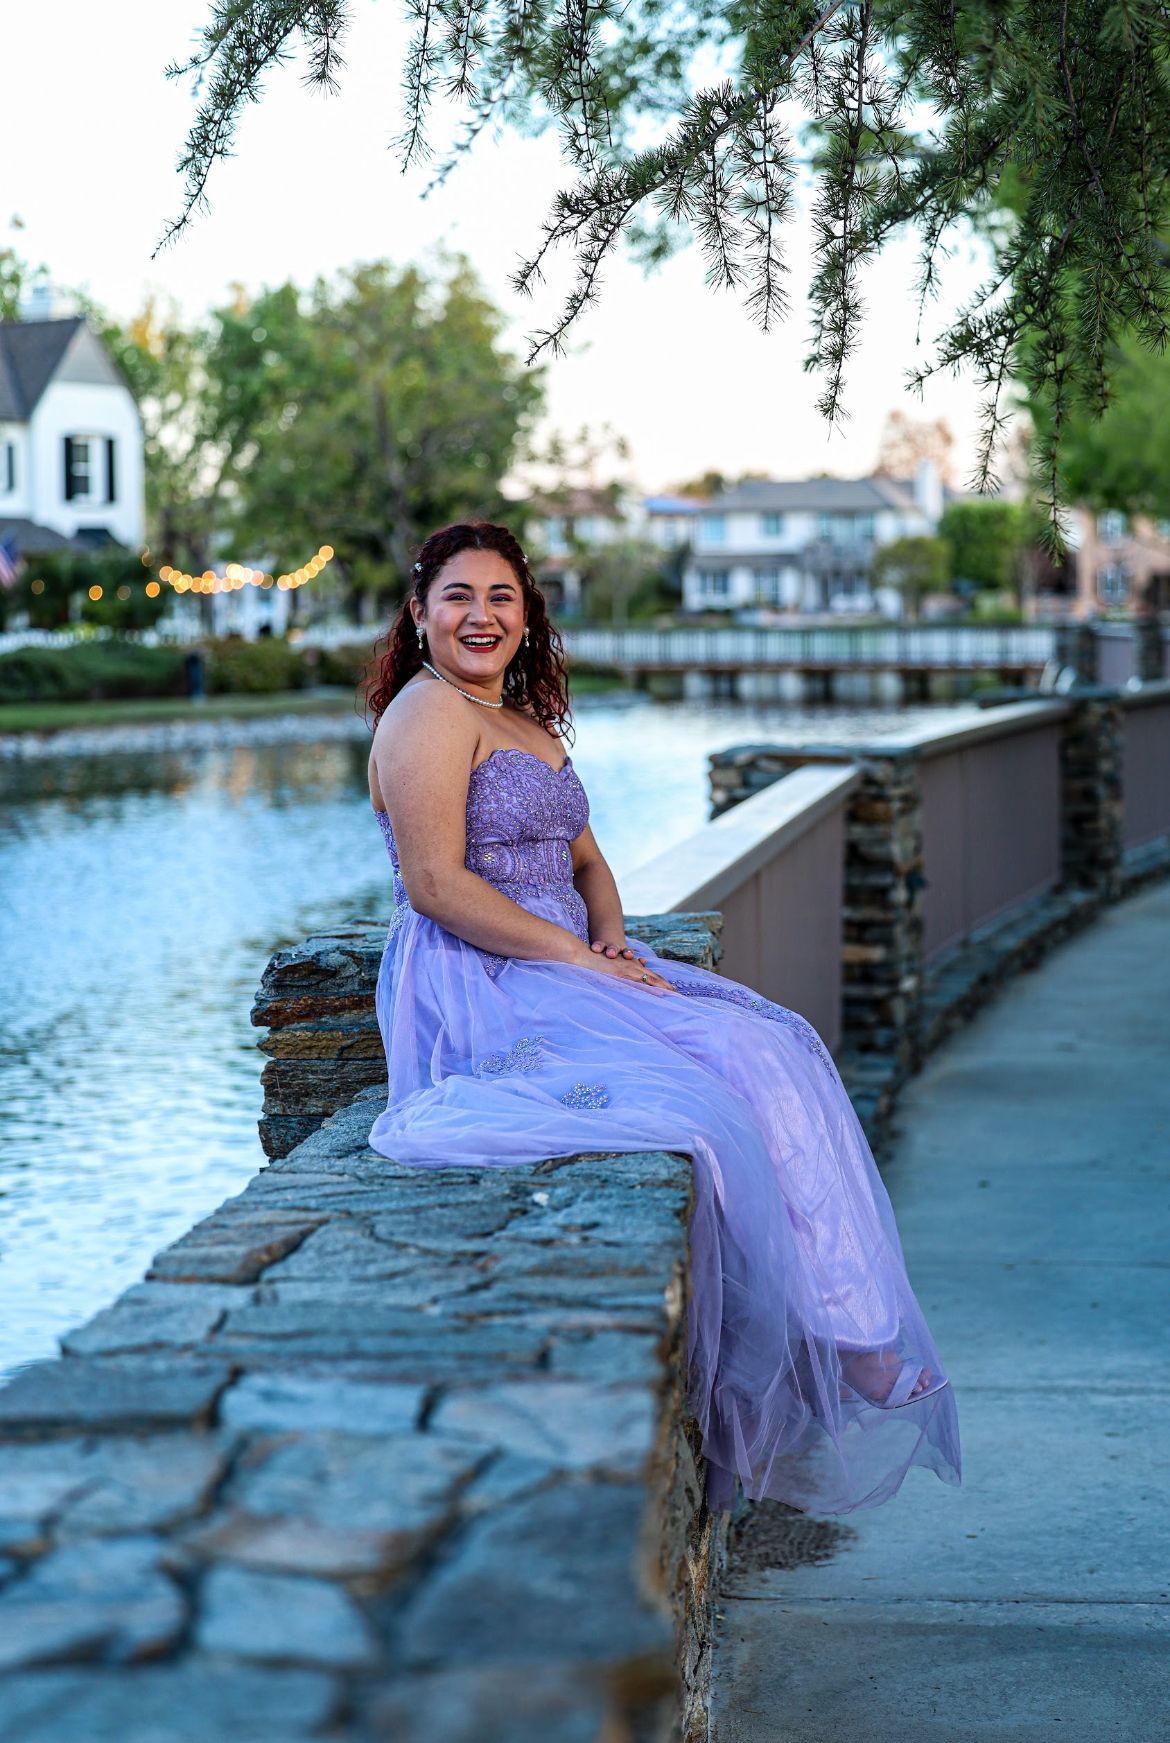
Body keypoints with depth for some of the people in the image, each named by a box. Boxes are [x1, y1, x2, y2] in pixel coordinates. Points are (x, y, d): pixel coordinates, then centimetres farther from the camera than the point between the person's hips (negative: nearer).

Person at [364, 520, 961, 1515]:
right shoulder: (431, 710, -7)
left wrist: (612, 938, -1)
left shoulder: (533, 722, 23)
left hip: (569, 962, 9)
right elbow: (436, 885, -17)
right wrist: (579, 958, -19)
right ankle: (830, 1339, -14)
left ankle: (847, 1332, -15)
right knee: (708, 1095, -24)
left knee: (775, 1049, -12)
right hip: (477, 985, -9)